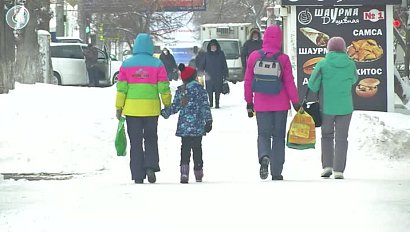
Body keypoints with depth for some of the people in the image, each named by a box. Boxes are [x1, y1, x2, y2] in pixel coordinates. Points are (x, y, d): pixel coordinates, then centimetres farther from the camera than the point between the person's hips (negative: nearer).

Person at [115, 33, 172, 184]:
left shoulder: (127, 64, 0)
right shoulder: (157, 64, -2)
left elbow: (121, 88, -1)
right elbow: (164, 88, -1)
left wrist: (119, 107, 5)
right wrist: (168, 105, 11)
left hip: (132, 109, 0)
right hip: (151, 108, 0)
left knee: (135, 142, 6)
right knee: (151, 139, 16)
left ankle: (138, 176, 5)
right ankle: (151, 166, -5)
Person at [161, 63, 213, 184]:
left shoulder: (180, 90, 4)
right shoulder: (200, 89, -4)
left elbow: (175, 107, 6)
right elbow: (205, 106, -7)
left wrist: (165, 112, 23)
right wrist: (208, 121, -5)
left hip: (184, 126, 2)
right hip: (197, 126, -2)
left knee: (185, 148, 5)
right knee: (197, 149, 6)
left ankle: (184, 173, -8)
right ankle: (198, 175, 11)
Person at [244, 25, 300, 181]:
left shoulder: (254, 57, -2)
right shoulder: (283, 58, -8)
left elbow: (248, 81, 3)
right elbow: (289, 82, -6)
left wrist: (249, 102, 12)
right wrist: (296, 103, 3)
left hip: (261, 104, 1)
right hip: (280, 104, -1)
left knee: (263, 134, 10)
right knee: (278, 136, 10)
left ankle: (264, 157, -22)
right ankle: (276, 172, 9)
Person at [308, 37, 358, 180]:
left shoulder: (323, 64, -8)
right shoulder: (350, 64, -2)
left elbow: (312, 85, -5)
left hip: (327, 107, -1)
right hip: (345, 107, 1)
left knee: (327, 136, 16)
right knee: (341, 138, 7)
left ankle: (327, 165, 7)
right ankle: (338, 169, 0)